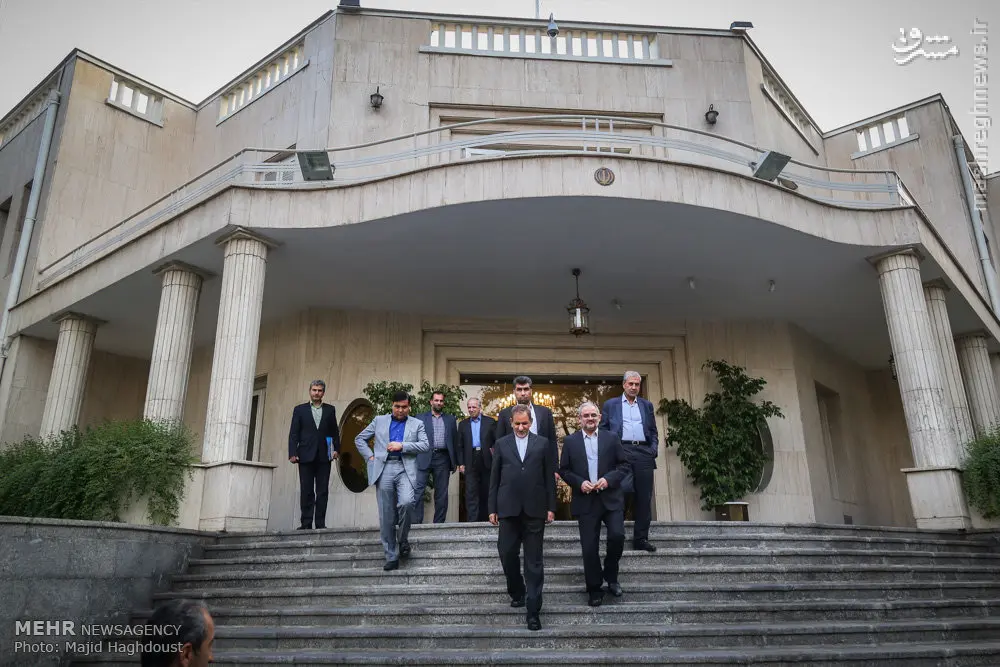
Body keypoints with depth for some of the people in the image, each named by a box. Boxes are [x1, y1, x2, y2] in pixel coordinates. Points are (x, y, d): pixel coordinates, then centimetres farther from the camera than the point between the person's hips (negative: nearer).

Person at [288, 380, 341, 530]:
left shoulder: (330, 410, 12)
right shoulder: (300, 409, 9)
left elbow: (335, 432, 11)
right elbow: (293, 433, 4)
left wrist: (336, 449, -2)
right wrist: (293, 453, -5)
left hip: (324, 456, 1)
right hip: (306, 456, -1)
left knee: (323, 491, 0)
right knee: (306, 491, 1)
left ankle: (320, 523, 4)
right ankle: (306, 523, 4)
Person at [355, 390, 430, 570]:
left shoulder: (417, 424, 12)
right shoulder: (379, 421, 15)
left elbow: (425, 445, 0)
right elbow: (360, 439, 18)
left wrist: (402, 445, -10)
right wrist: (370, 457, 4)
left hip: (405, 469, -1)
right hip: (383, 470, 1)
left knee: (406, 502, -25)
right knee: (386, 516, 2)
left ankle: (403, 539, 2)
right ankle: (391, 557, 12)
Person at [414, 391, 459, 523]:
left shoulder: (450, 419, 15)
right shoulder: (420, 418, 10)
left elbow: (455, 441, 13)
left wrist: (456, 462, 7)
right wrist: (414, 458, -4)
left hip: (443, 458, 2)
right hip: (424, 458, -2)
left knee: (442, 492, 5)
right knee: (418, 489, -10)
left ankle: (439, 522, 12)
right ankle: (416, 521, -7)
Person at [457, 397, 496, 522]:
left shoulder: (490, 421, 6)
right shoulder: (463, 424, 12)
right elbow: (460, 446, 10)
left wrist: (496, 458, -11)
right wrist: (461, 463, 2)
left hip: (486, 460, 0)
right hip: (470, 463, 1)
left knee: (486, 492, 7)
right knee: (471, 493, -5)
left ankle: (484, 518, 19)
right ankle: (472, 520, -4)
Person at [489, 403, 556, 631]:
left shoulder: (542, 444, 6)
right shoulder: (501, 444, 7)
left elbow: (549, 477, 6)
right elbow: (494, 478, 7)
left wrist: (551, 507, 1)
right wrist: (492, 509, 3)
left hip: (534, 510, -1)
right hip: (509, 509, 1)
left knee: (534, 561, 2)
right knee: (507, 553, 4)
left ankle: (533, 610, 7)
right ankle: (517, 593, 30)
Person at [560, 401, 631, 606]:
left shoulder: (611, 439, 5)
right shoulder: (570, 441, 5)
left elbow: (624, 465, 4)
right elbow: (563, 470, 5)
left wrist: (609, 479, -11)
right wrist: (579, 482, -11)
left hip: (611, 499, 0)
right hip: (585, 501, 0)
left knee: (617, 536, -15)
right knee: (589, 547, 1)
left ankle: (611, 576, 13)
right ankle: (594, 590, 17)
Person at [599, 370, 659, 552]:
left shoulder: (647, 405, 20)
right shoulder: (610, 404, 13)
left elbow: (653, 431, 20)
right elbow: (603, 430, 10)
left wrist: (654, 449, 4)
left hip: (644, 453, 3)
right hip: (621, 451, -3)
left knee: (644, 498, 2)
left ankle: (641, 538, 9)